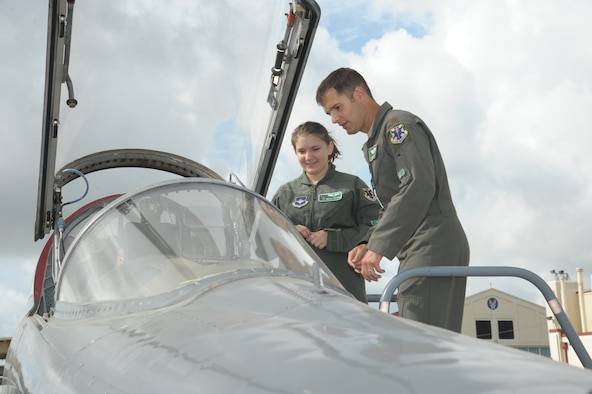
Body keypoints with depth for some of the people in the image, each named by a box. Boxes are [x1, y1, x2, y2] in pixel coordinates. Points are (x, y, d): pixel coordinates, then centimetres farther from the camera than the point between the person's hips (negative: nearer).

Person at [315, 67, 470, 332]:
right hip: (417, 254, 10)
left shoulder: (399, 123, -3)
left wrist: (379, 246, -21)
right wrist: (367, 244, 9)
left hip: (433, 247, -10)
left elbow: (419, 186, -18)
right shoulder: (375, 143, 27)